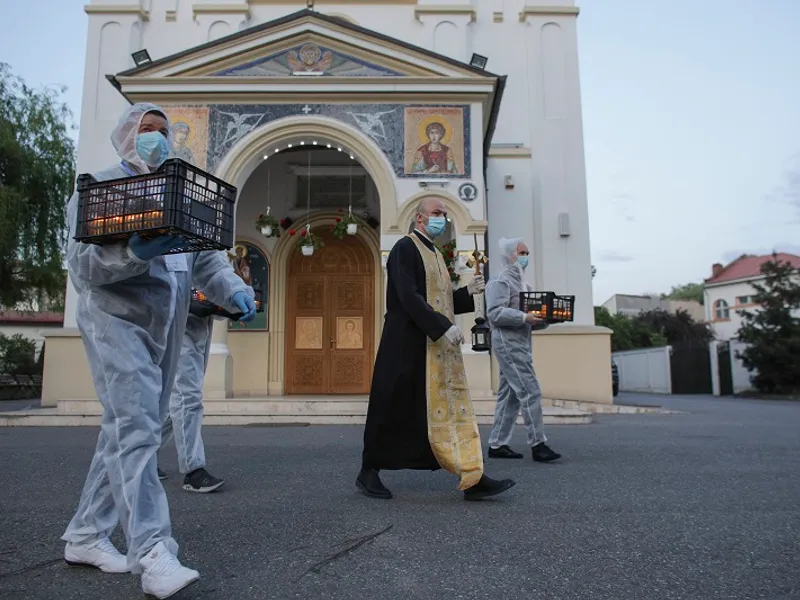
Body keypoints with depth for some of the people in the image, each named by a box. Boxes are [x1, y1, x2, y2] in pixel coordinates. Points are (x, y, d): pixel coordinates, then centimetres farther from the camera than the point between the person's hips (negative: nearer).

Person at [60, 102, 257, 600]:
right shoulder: (98, 187, 1)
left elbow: (206, 257, 12)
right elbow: (81, 262, -10)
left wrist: (234, 290, -7)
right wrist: (135, 253, -29)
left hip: (166, 328, 6)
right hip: (117, 320, -6)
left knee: (127, 429, 9)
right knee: (135, 428, -16)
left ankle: (86, 536, 22)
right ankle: (154, 553, -17)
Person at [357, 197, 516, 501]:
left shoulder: (435, 254, 19)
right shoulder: (405, 248, -8)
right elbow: (409, 298, -20)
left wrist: (467, 292, 6)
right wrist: (443, 327, -25)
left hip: (439, 346, 9)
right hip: (409, 345, -8)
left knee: (452, 405, 4)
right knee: (396, 409, 1)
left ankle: (472, 478, 5)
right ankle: (368, 472, 18)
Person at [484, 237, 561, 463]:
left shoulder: (522, 283, 22)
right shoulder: (500, 281, -6)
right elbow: (495, 313, -19)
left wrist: (543, 319, 2)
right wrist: (525, 317, -23)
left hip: (521, 343, 9)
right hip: (508, 343, -9)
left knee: (510, 395, 9)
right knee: (530, 391, -11)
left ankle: (497, 445, 15)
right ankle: (538, 444, -5)